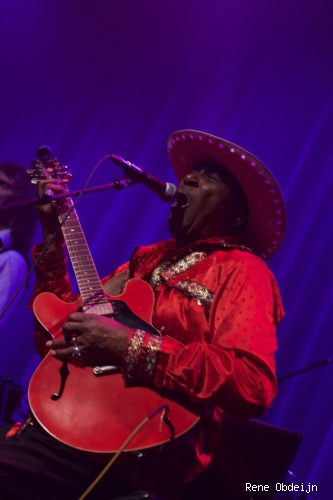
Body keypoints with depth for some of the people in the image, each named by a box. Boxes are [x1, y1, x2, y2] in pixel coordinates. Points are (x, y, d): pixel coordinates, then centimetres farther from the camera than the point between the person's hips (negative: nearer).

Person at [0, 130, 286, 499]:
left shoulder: (241, 270, -2)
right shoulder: (149, 257, 21)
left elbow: (253, 384, -19)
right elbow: (56, 334, 19)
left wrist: (131, 346, -22)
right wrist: (54, 236, 13)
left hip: (140, 450, -7)